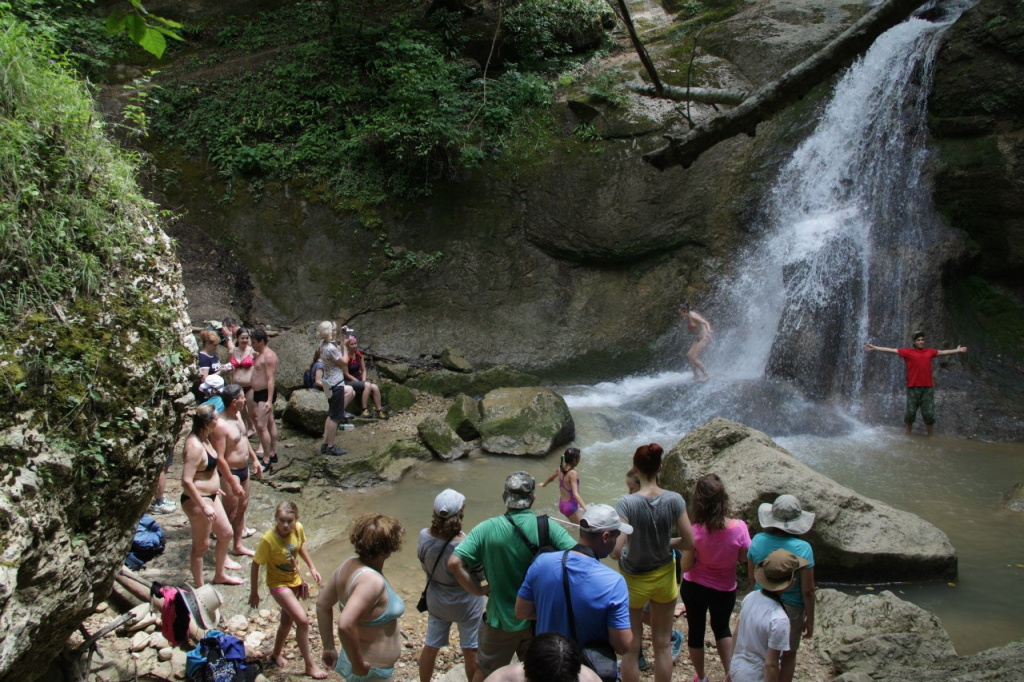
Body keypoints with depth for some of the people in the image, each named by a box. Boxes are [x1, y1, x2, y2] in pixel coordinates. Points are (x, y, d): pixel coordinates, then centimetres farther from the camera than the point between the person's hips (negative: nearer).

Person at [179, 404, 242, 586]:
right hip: (197, 501, -10)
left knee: (225, 533, 21)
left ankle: (220, 575, 39)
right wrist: (204, 506, -27)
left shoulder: (203, 439, 3)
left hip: (210, 496, 10)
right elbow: (186, 481, -29)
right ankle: (200, 587, 21)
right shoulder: (194, 446, -27)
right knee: (201, 545, 4)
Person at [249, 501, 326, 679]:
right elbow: (256, 565, -19)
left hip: (294, 580, 6)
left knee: (287, 620, 23)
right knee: (302, 620, -14)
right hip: (278, 584, -6)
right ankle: (310, 664, 2)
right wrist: (254, 592, -11)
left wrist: (312, 568, 6)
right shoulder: (268, 540, -31)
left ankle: (277, 653, 49)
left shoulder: (298, 529, -17)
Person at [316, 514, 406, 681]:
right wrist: (359, 665, -26)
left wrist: (329, 648, 11)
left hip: (350, 656, 8)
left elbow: (322, 604, 5)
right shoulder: (371, 580, -30)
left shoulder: (348, 565, -5)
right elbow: (345, 626, -39)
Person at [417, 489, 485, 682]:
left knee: (430, 647, 23)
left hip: (437, 602, 4)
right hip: (466, 604, -4)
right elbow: (480, 576, -17)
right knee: (471, 651, 17)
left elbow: (425, 566, -4)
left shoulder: (424, 536, -21)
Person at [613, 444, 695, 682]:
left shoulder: (627, 504, -25)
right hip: (664, 577, 3)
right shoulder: (674, 500, -16)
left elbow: (615, 551, -28)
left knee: (631, 648, 14)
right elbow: (689, 542, -10)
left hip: (634, 581, -3)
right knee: (663, 645, 18)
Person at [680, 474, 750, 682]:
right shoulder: (739, 527, -24)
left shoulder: (695, 531, -26)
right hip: (724, 589, 1)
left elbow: (686, 566, -17)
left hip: (694, 587, -1)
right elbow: (744, 558, -7)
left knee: (696, 630, 21)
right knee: (722, 628, 29)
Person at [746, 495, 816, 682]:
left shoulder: (758, 540, -14)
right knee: (788, 655, 20)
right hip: (791, 610, -3)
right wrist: (810, 620, -3)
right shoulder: (802, 548, -24)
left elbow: (751, 578, -1)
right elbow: (807, 591, -17)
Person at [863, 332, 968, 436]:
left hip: (928, 387, 2)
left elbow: (943, 352, 25)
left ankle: (930, 436, 13)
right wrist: (874, 348, -2)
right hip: (913, 387, -2)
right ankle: (908, 435, 16)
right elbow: (891, 350, 1)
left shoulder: (930, 352, 12)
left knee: (929, 414, 3)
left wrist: (958, 350, 32)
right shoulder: (908, 352, 3)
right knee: (910, 413, 3)